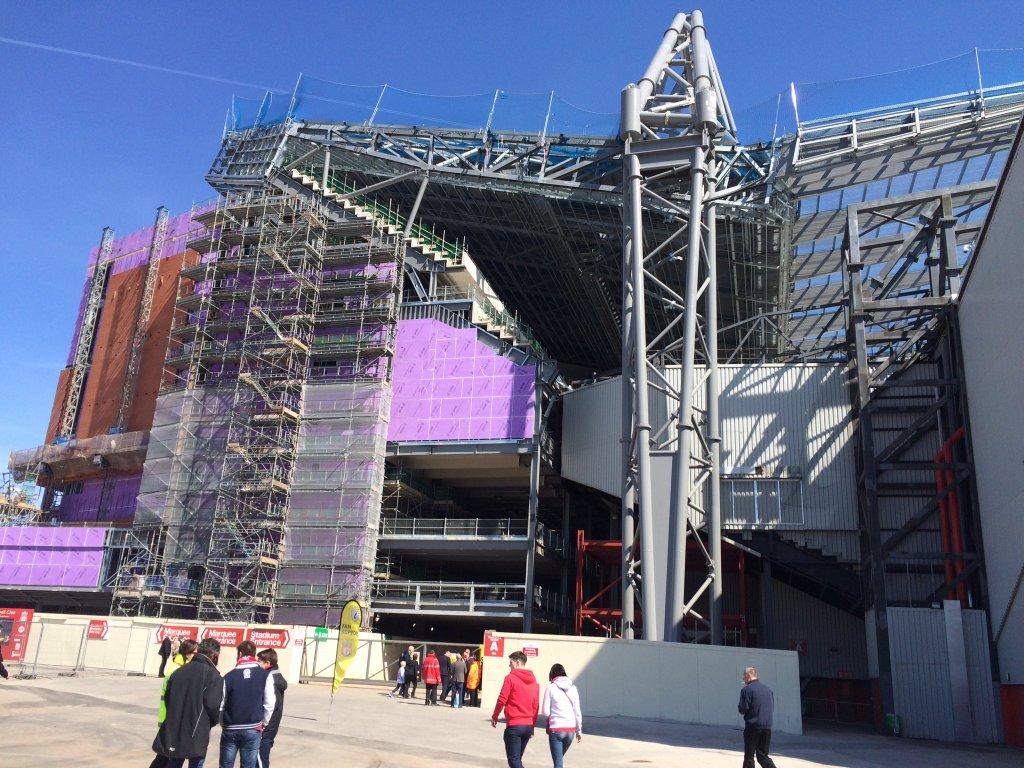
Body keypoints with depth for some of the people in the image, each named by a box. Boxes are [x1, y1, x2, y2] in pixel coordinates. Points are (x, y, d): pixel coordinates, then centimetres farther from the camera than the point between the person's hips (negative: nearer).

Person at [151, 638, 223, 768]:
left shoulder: (179, 672, 9)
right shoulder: (213, 676, -11)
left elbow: (166, 698, 12)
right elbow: (213, 706, -16)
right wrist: (209, 723, 4)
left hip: (173, 733, 6)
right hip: (197, 735, -6)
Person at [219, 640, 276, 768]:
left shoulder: (229, 676, -4)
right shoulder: (265, 675, -5)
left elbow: (220, 705, -1)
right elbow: (269, 704, -6)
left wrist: (224, 724, 14)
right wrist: (263, 724, 8)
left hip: (230, 730, 1)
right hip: (253, 730, -1)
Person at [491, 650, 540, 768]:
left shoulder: (510, 678, -9)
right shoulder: (533, 680, 9)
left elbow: (502, 700, -9)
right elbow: (536, 705, 10)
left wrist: (494, 717, 6)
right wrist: (533, 725, 17)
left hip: (514, 725, -6)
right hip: (528, 726, 7)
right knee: (517, 758, 18)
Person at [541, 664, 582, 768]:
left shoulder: (551, 687, -5)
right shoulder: (573, 688, 5)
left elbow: (545, 712, -6)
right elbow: (577, 712, 8)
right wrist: (579, 731, 16)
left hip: (556, 729, -4)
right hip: (571, 729, 4)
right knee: (560, 758, 25)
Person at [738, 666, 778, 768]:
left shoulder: (746, 689, -9)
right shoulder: (768, 689, 11)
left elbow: (742, 710, -10)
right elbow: (772, 709, 17)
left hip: (752, 726, -6)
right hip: (767, 727, 6)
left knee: (749, 756, 6)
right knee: (762, 756, 11)